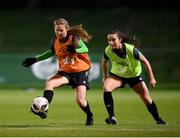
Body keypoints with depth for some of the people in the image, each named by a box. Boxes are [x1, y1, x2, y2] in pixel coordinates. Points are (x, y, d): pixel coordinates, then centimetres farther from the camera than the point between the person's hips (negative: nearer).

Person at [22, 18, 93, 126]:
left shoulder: (74, 38, -14)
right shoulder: (55, 41, 0)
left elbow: (85, 49, -23)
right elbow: (51, 52, 19)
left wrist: (75, 50, -43)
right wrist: (36, 59, 17)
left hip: (80, 71, -4)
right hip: (65, 71, 4)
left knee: (80, 100, -10)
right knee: (49, 83, -24)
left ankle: (90, 117, 21)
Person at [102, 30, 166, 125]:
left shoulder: (131, 50, -33)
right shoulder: (108, 51, -25)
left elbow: (145, 62, -20)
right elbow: (104, 62, -1)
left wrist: (151, 78, -14)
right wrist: (105, 76, 7)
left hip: (134, 75, -1)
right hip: (117, 74, 1)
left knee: (146, 99, 2)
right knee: (106, 88, -27)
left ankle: (158, 119, 26)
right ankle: (112, 117, -22)